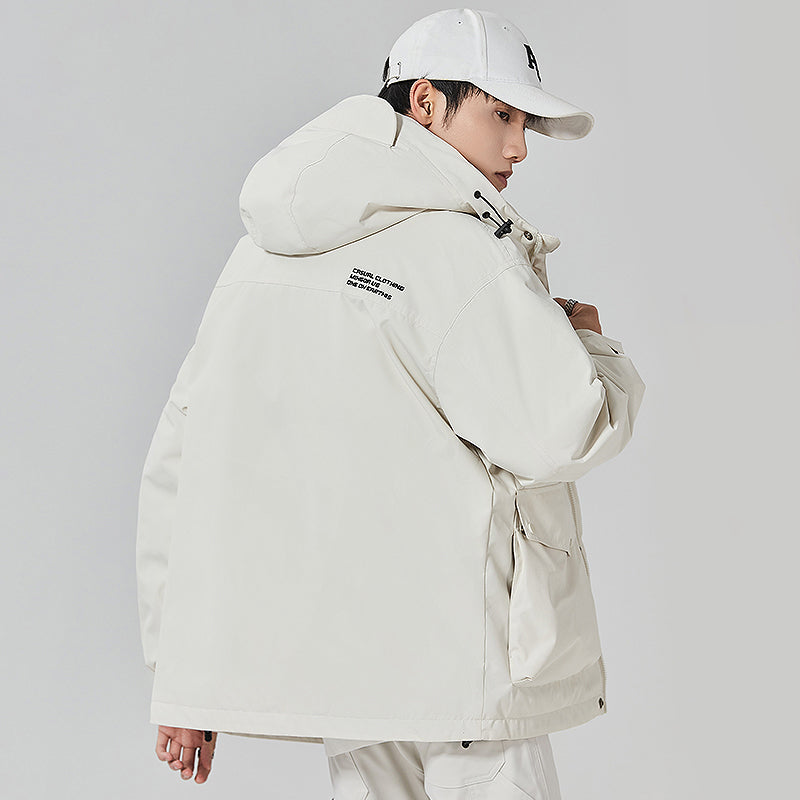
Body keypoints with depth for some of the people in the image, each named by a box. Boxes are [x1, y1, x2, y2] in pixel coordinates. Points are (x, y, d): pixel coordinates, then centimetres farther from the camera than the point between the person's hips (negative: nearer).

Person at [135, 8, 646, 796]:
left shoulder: (266, 249, 12)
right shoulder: (452, 242, -12)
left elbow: (180, 458, 13)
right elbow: (559, 432, -18)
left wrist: (188, 667, 16)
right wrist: (589, 345, 5)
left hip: (331, 650, 8)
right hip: (447, 649, -7)